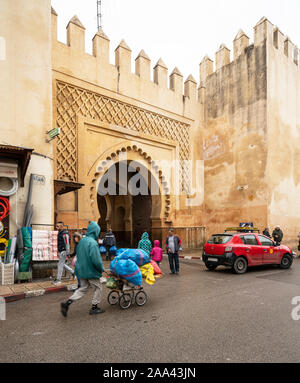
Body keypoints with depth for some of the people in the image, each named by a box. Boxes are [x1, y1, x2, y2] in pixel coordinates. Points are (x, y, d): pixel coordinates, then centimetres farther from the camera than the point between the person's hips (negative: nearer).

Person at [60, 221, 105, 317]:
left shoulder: (82, 241, 4)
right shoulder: (93, 243, -22)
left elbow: (78, 254, 16)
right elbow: (96, 259, -25)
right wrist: (101, 268, -9)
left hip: (81, 270, 8)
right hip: (91, 271, -8)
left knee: (83, 288, 19)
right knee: (98, 288, 12)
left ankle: (67, 303, 8)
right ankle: (94, 307, 20)